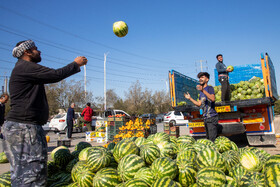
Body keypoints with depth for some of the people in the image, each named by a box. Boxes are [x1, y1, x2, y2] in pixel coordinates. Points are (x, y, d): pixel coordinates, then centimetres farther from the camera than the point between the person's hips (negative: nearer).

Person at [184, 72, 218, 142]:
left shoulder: (210, 88, -5)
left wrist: (203, 90, -31)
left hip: (212, 117, -8)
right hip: (205, 118, 8)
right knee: (208, 138, 12)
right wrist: (190, 98, 16)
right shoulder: (201, 92, 18)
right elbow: (199, 104, 22)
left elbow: (213, 99, -23)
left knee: (213, 139, -10)